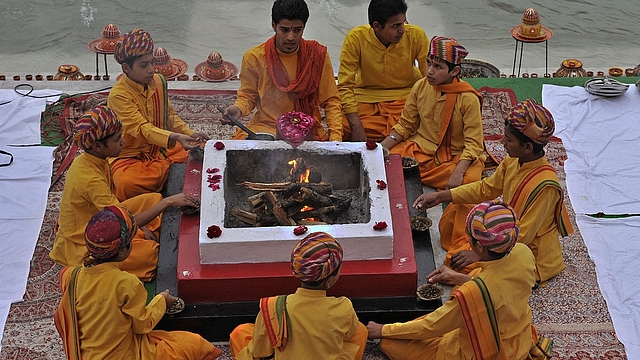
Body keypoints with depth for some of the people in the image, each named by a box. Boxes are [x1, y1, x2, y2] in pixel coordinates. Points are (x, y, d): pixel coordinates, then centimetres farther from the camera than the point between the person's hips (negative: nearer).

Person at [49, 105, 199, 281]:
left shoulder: (93, 161, -6)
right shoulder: (90, 179, -34)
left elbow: (112, 201, 6)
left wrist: (141, 226, -2)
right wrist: (168, 202, -31)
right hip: (82, 245, -8)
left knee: (154, 199, 7)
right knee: (150, 251, -23)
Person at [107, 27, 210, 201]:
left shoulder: (158, 81, 3)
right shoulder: (119, 95, -20)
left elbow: (169, 115, 14)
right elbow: (142, 128, -29)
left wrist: (190, 134, -4)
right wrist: (175, 138, -44)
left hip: (161, 149, 7)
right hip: (130, 157, -7)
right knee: (125, 183, -38)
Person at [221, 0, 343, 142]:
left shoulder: (317, 55, 0)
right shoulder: (254, 57, -1)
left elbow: (331, 102, 4)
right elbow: (248, 96, 11)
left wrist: (336, 138, -10)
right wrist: (238, 109, -13)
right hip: (265, 127, 0)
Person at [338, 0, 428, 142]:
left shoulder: (416, 36, -12)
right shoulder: (355, 38, -15)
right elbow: (345, 86, -13)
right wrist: (357, 126, -24)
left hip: (406, 98, 0)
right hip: (367, 99, 0)